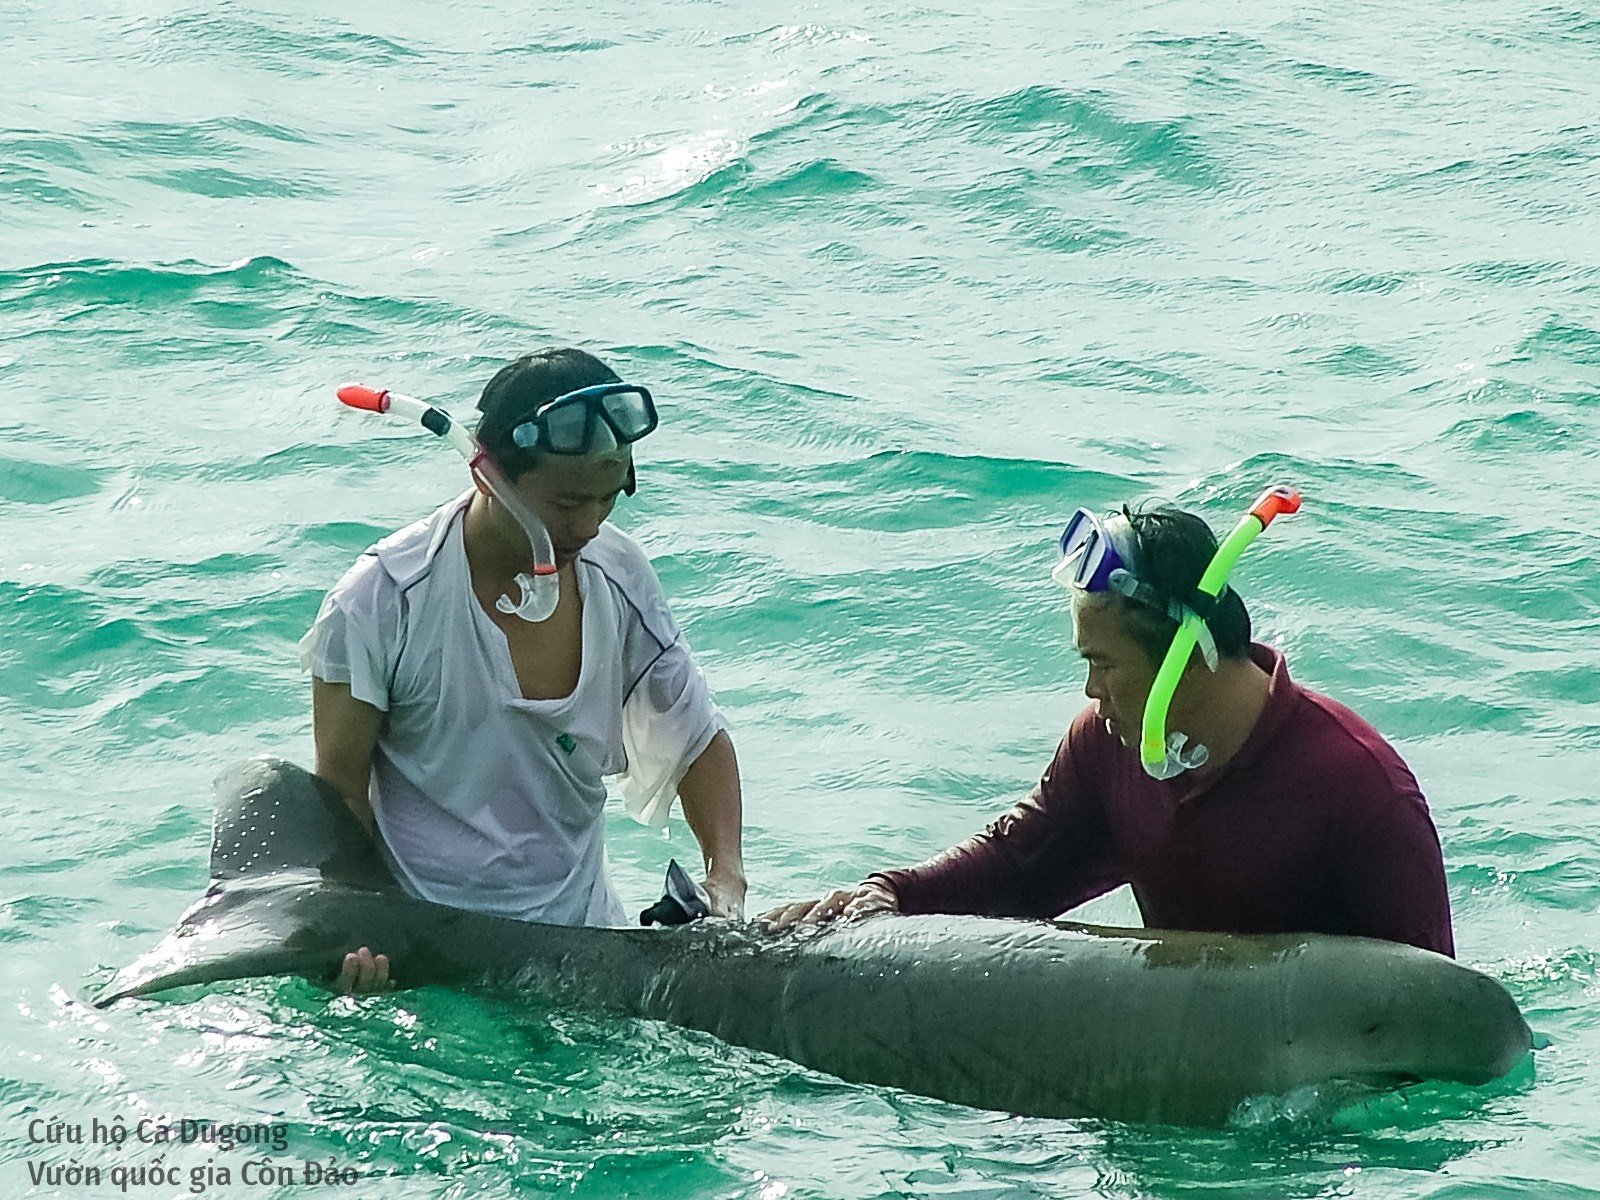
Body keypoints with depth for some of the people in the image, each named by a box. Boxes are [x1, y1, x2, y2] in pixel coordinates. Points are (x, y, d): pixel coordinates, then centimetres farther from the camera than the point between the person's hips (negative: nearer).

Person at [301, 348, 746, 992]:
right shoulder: (383, 600, -16)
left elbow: (700, 739, 9)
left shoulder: (621, 577, -3)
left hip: (579, 932, 3)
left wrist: (725, 874, -7)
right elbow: (339, 787, -8)